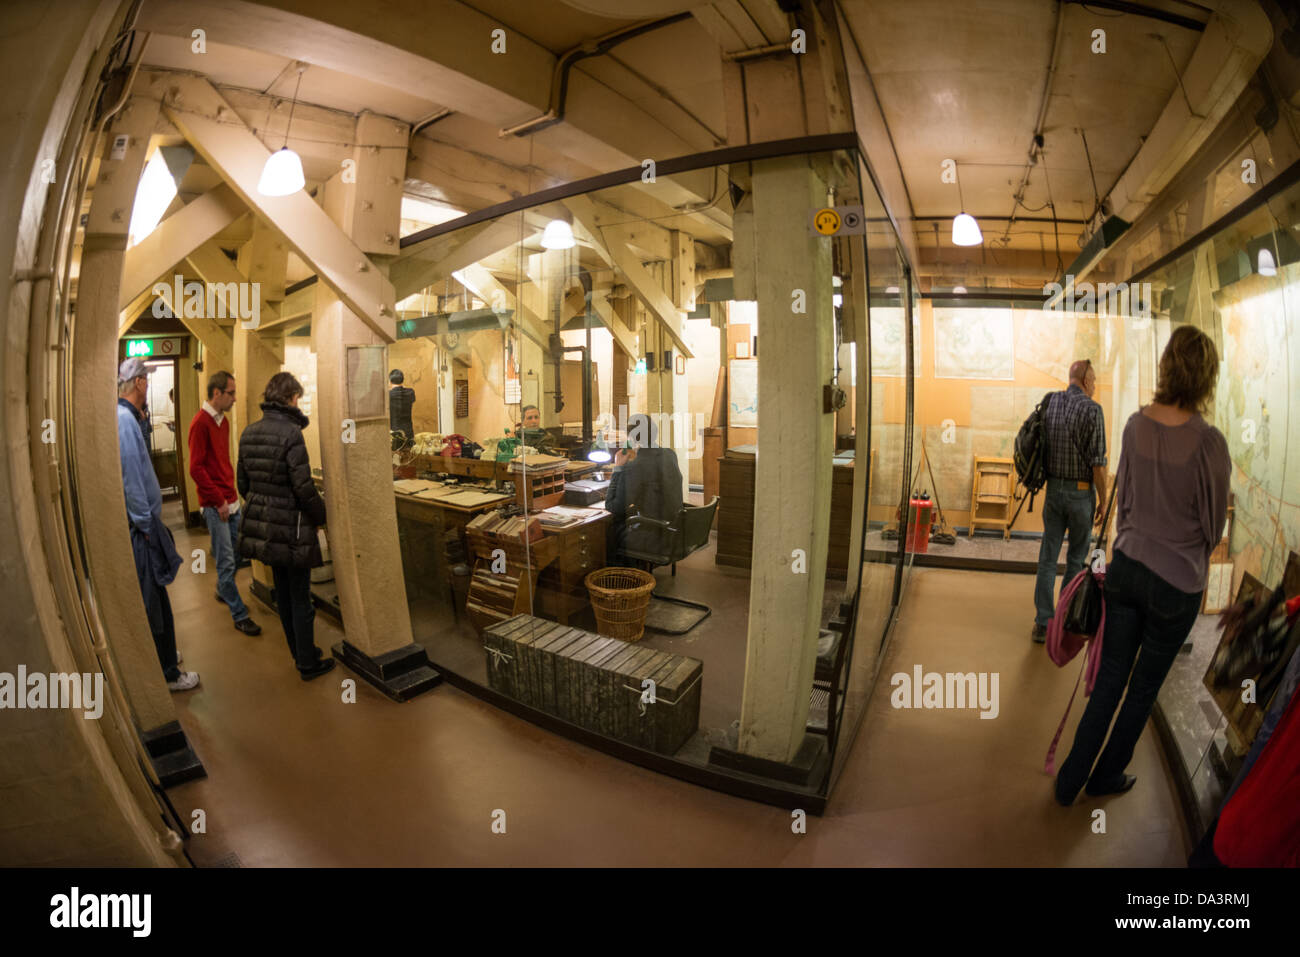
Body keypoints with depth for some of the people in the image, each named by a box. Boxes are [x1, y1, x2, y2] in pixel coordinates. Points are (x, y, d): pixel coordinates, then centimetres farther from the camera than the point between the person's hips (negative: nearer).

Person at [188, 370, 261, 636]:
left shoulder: (223, 420, 13)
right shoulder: (200, 423, -13)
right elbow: (196, 469, -16)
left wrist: (232, 492, 14)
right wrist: (219, 501, -14)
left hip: (230, 500, 8)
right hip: (215, 505, -8)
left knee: (232, 553, 17)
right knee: (226, 561, -2)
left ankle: (223, 592, 39)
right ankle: (239, 615, 4)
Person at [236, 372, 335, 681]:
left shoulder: (249, 433, 5)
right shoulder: (290, 433, -19)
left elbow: (243, 482, 11)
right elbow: (303, 487, -20)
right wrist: (322, 514, -6)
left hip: (262, 526, 8)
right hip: (291, 526, -8)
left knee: (283, 593, 19)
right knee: (300, 597, 5)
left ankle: (299, 652, 34)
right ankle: (308, 664, 18)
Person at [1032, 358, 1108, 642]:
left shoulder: (1050, 403, 3)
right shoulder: (1091, 409, -13)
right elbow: (1098, 461, -14)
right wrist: (1103, 499, -4)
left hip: (1053, 488, 4)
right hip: (1081, 492, -4)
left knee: (1048, 556, 7)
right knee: (1077, 558, 11)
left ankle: (1043, 623, 9)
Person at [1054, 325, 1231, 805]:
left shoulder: (1136, 423, -5)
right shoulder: (1208, 441, -19)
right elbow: (1214, 526, -7)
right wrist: (1193, 555, 15)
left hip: (1126, 567, 4)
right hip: (1177, 584, -4)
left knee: (1108, 682, 16)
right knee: (1143, 689, 17)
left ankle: (1070, 781, 25)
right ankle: (1107, 776, 35)